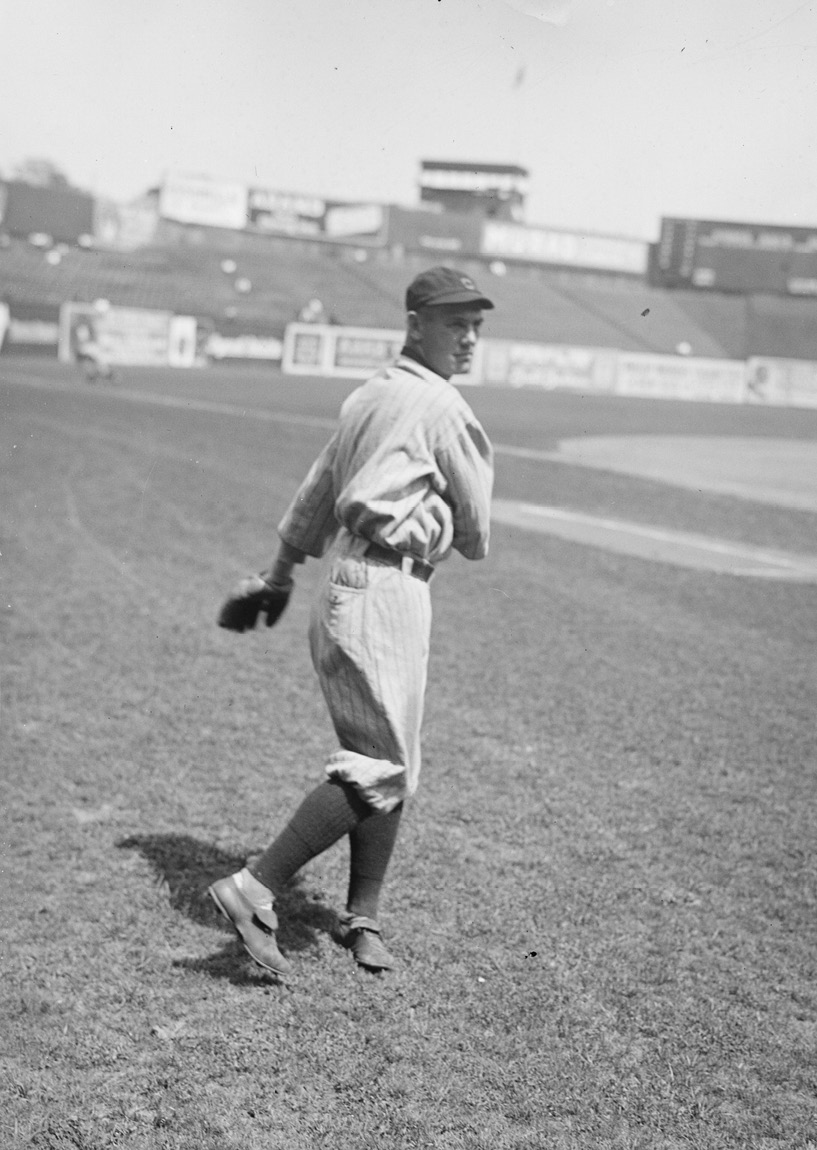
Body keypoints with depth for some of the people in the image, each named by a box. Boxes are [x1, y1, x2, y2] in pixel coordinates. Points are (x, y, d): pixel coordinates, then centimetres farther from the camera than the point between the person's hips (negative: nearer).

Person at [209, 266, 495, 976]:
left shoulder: (367, 397, 18)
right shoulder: (442, 406, -8)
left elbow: (316, 494, 27)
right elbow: (476, 532, -1)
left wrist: (281, 574, 38)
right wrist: (463, 541, 23)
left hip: (342, 588, 10)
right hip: (385, 590, -10)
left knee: (390, 766, 14)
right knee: (380, 768, -9)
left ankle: (362, 918, 19)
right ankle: (256, 890, -11)